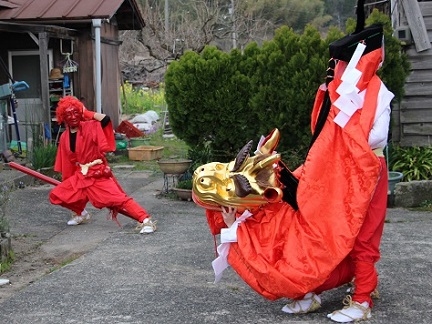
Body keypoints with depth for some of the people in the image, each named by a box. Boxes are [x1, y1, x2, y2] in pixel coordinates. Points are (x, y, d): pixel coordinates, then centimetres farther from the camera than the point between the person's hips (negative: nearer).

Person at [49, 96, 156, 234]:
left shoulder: (90, 127, -10)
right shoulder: (64, 137, 6)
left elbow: (105, 119, -30)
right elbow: (66, 163, 16)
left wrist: (87, 113, -14)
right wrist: (67, 183, 19)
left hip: (99, 175, -6)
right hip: (80, 176, 6)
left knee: (118, 198, -22)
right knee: (56, 195, 3)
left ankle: (146, 220, -26)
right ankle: (80, 213, 27)